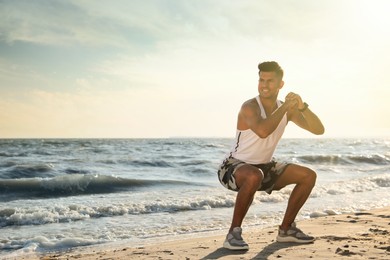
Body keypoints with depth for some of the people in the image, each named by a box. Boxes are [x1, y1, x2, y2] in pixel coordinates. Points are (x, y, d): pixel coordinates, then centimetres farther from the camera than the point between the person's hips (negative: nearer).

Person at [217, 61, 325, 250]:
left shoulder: (287, 109, 0)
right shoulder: (250, 107, -22)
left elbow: (319, 130, -5)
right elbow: (263, 131, -43)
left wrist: (302, 107, -20)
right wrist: (285, 107, -31)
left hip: (265, 167, 7)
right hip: (234, 167, -7)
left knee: (308, 176, 1)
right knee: (254, 176, -41)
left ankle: (286, 229, 11)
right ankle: (234, 233, -25)